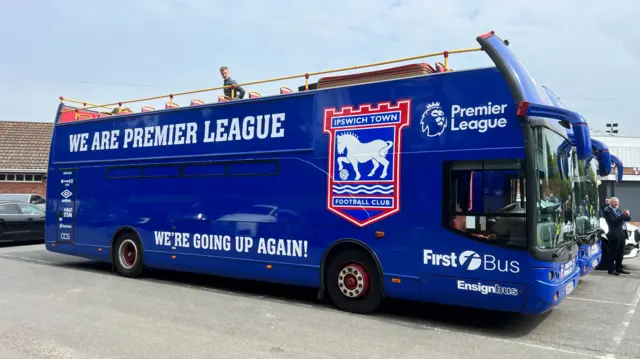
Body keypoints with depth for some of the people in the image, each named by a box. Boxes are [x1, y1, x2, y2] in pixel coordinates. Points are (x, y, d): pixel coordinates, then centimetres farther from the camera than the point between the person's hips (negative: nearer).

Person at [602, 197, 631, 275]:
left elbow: (628, 218, 14)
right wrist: (623, 215, -19)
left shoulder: (618, 210, 19)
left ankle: (619, 268, 23)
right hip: (615, 234, -8)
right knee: (613, 253, -4)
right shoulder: (607, 211, -8)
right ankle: (611, 269, 1)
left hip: (622, 233, 8)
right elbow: (613, 221, -19)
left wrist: (627, 214, -7)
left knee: (620, 253, 14)